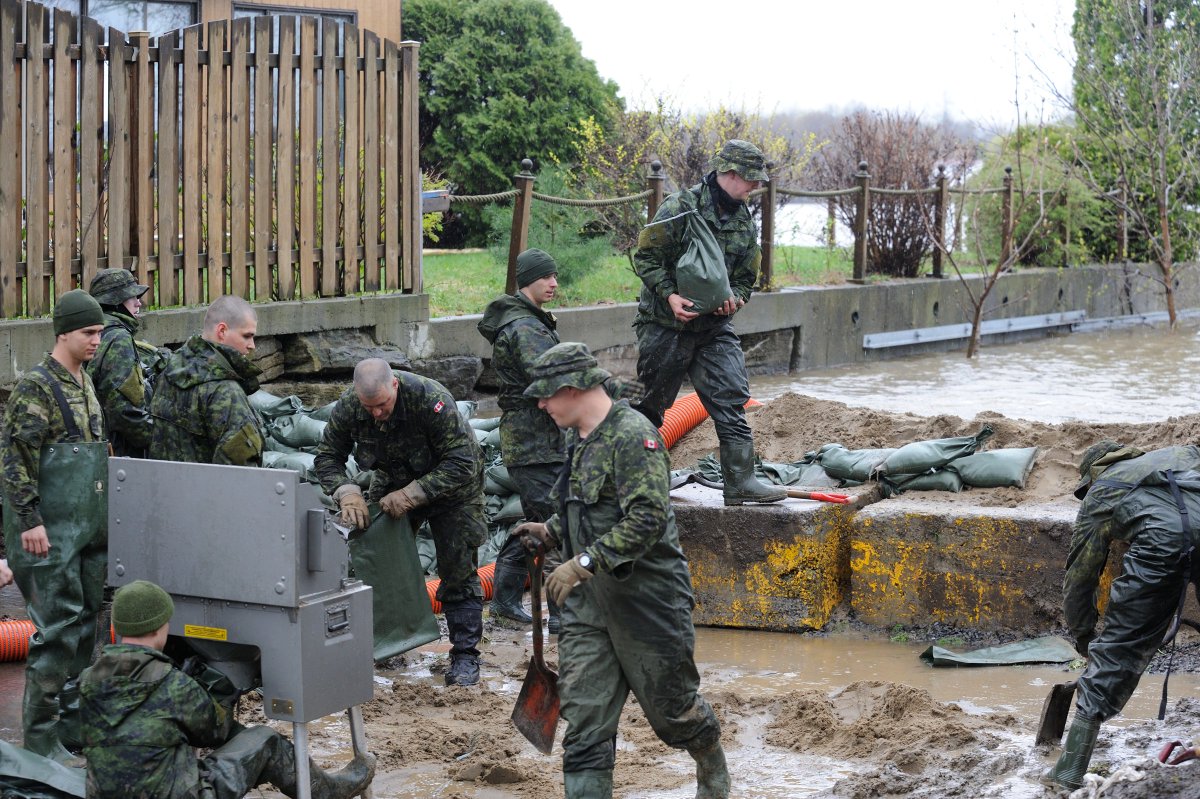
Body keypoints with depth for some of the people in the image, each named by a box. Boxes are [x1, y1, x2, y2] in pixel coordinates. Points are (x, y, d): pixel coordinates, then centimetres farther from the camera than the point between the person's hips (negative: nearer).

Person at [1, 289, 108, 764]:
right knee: (58, 629, -8)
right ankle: (40, 737, -1)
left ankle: (74, 724, 21)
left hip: (88, 529, 9)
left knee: (86, 623, 11)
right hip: (53, 534, -9)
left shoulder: (86, 386, 16)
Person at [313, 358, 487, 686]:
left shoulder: (431, 399, -37)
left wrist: (411, 495, -38)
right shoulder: (347, 406, -23)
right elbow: (327, 458, -10)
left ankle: (465, 655, 1)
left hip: (450, 483, -4)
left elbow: (460, 465, -34)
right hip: (394, 482, 4)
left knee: (458, 570, -6)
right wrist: (347, 493, -29)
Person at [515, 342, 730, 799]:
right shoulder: (582, 441, 12)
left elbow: (647, 518, -27)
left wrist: (583, 562, -28)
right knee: (584, 718, -1)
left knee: (672, 708, 11)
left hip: (647, 601, -8)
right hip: (588, 603, 8)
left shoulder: (632, 435, -18)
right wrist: (551, 532, 8)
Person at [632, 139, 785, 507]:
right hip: (665, 324, -5)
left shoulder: (745, 223, 9)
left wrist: (733, 298, -7)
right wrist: (670, 295, -22)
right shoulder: (680, 207, -11)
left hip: (715, 327, 5)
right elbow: (645, 257, -11)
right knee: (649, 407, 5)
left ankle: (740, 482, -6)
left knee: (732, 400, -6)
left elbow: (745, 278, 15)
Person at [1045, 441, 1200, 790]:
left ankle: (1069, 773, 10)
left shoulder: (1099, 493, 29)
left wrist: (1084, 639, 44)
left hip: (1162, 539, -2)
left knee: (1116, 651, 9)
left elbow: (1078, 578, 31)